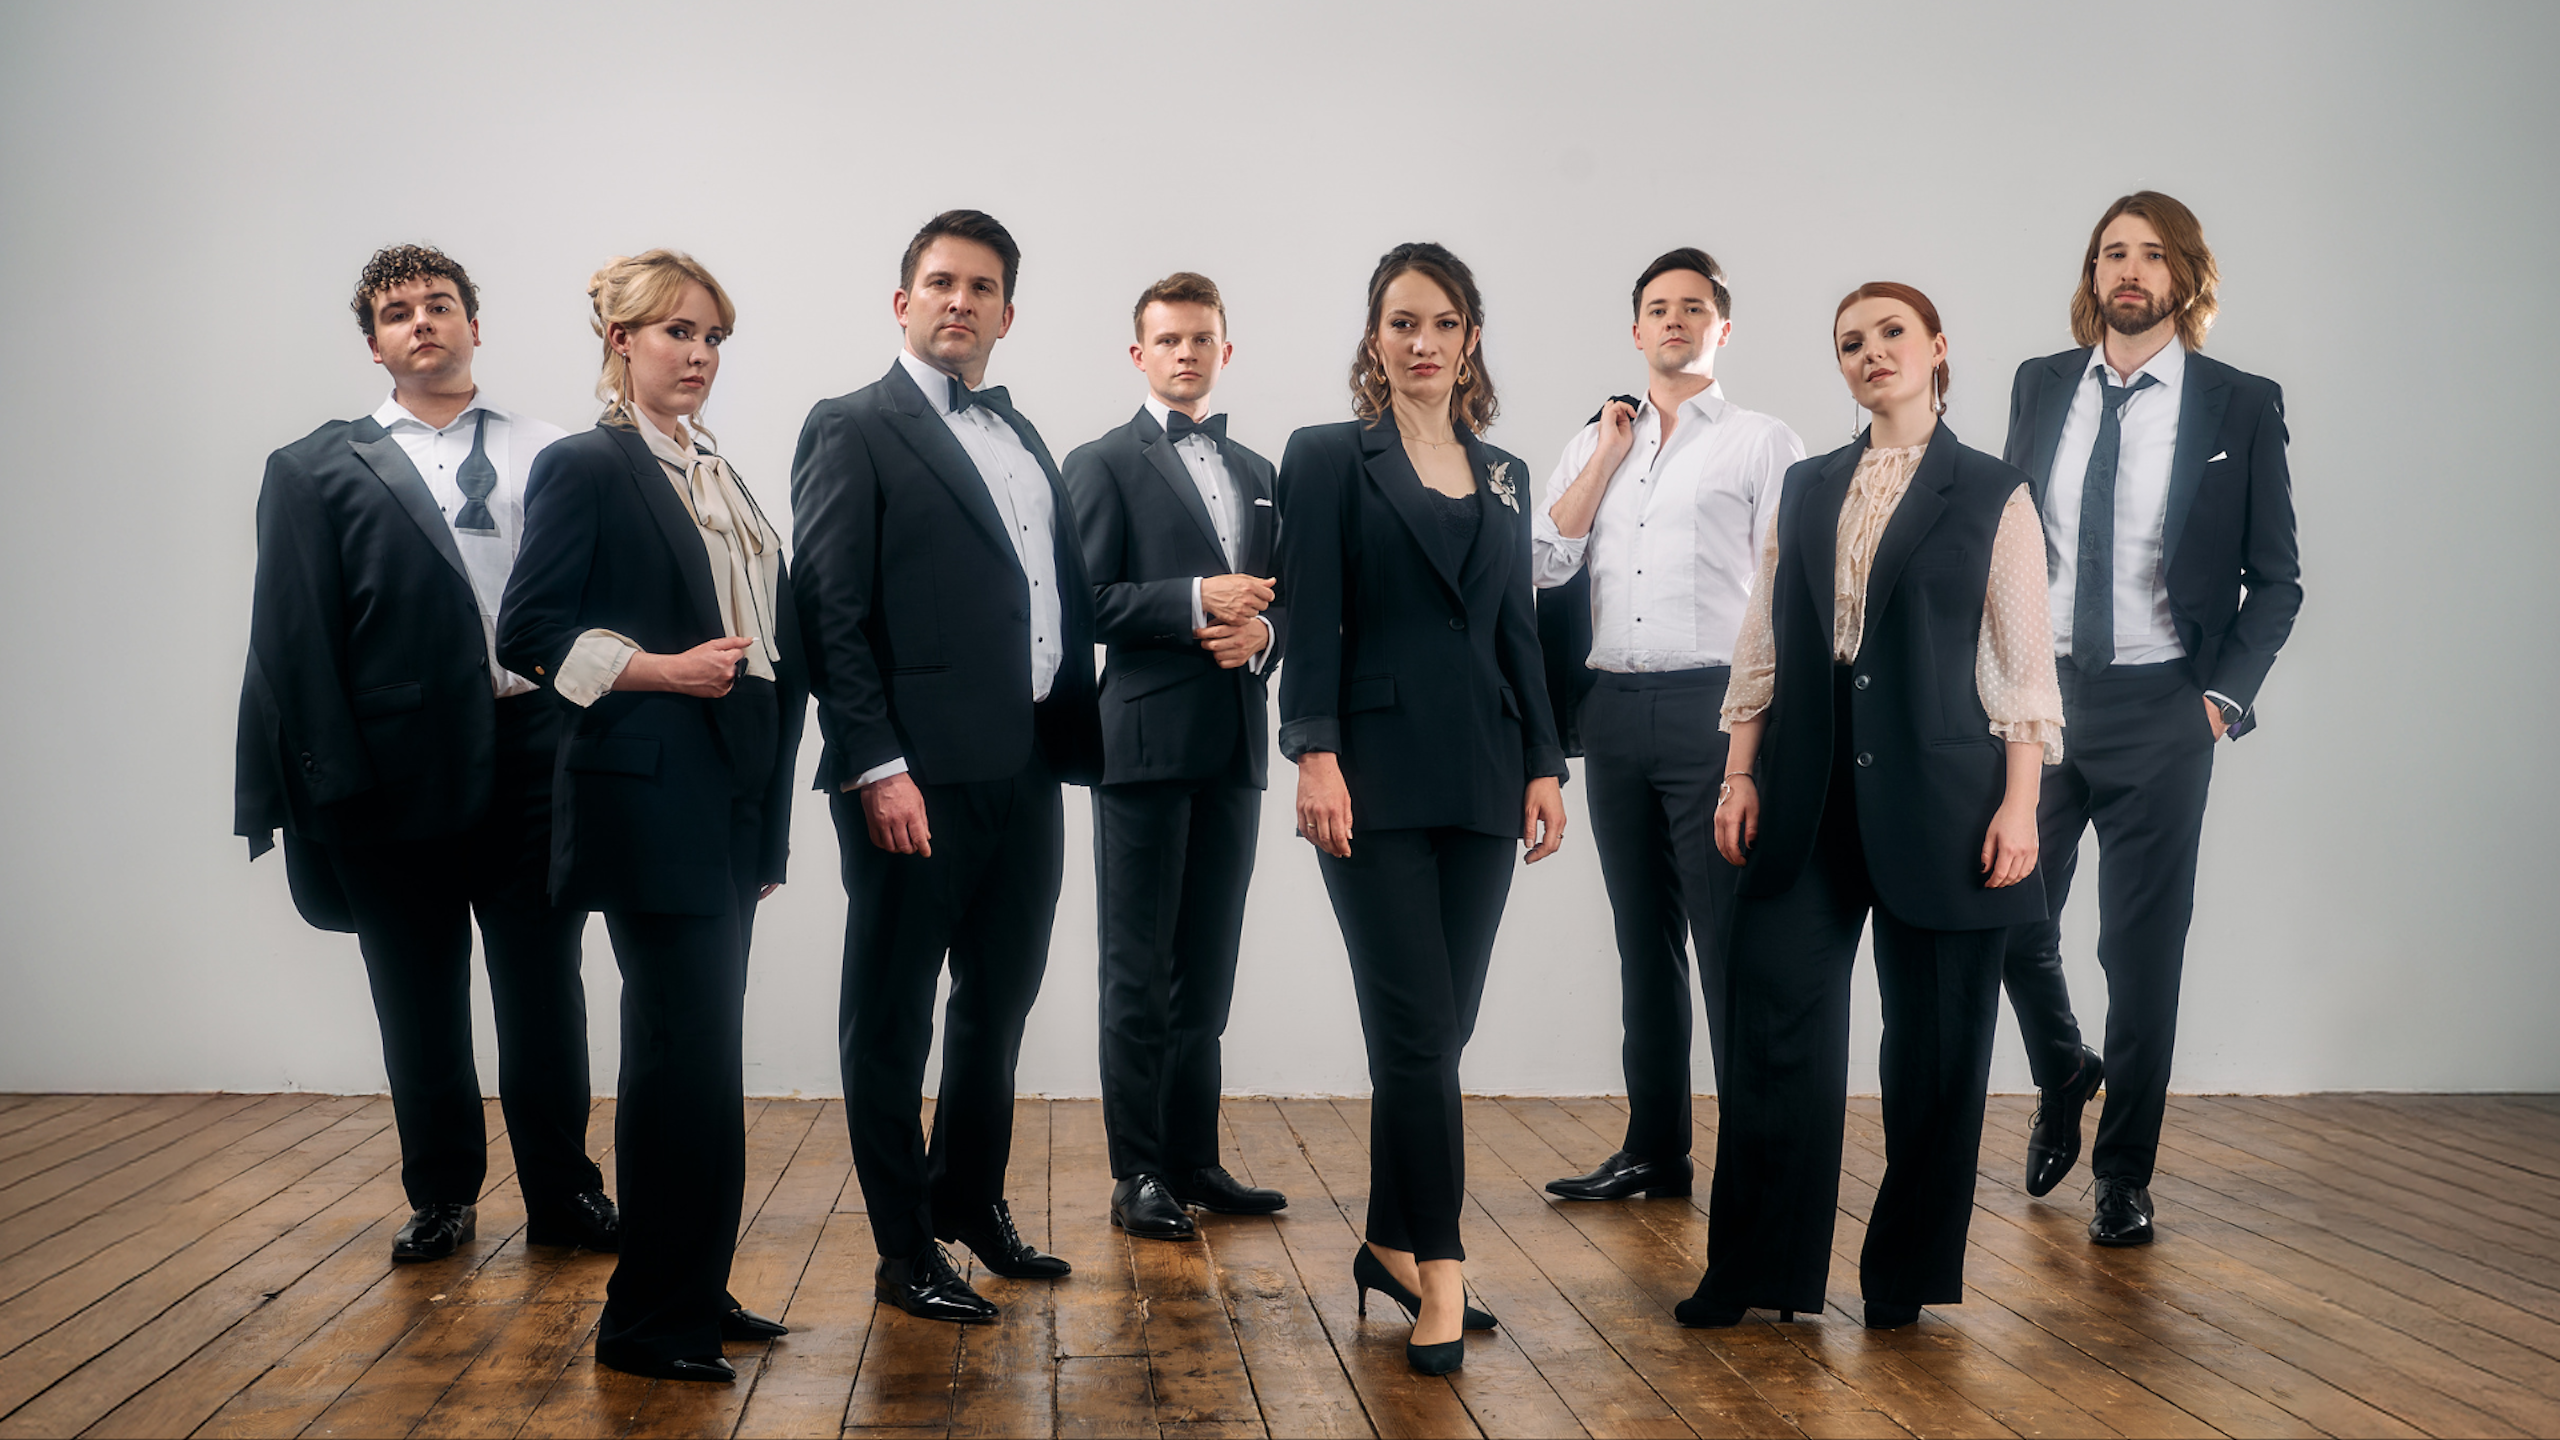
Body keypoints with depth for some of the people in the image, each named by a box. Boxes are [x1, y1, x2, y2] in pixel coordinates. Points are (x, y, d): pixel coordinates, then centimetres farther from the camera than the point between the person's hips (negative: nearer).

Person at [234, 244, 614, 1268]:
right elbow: (293, 638, 1)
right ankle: (442, 1196, 26)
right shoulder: (316, 472, 7)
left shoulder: (552, 456, 8)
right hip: (402, 764, 0)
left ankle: (564, 1194, 17)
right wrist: (332, 781, -7)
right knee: (419, 1004, 11)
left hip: (533, 753, 0)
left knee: (544, 992, 6)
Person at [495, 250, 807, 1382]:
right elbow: (530, 630, -11)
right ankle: (647, 1319, 2)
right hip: (649, 793, -8)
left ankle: (695, 1290, 21)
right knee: (685, 1048, -8)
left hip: (732, 795, 8)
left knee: (700, 1052, 12)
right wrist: (664, 669, -19)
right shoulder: (586, 468, -5)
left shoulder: (717, 479, 18)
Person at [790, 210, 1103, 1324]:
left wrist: (1073, 735, 7)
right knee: (892, 1018, 4)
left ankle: (971, 1199, 34)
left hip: (1027, 772, 7)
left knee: (1000, 999, 18)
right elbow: (832, 614, -11)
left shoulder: (1023, 439, 18)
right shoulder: (854, 429, -4)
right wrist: (877, 768, -18)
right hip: (919, 775, -7)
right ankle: (905, 1252, 14)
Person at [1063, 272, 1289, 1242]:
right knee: (1139, 970, -1)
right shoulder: (1104, 465, 1)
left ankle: (1193, 1161, 17)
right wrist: (1195, 601, -18)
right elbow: (1085, 604, -9)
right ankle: (1138, 1175, 4)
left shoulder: (1257, 475, 18)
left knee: (1207, 969, 10)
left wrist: (1259, 633, -4)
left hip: (1235, 745, 6)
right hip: (1146, 740, -5)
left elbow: (1282, 606, 18)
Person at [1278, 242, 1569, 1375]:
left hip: (1481, 776, 5)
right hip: (1377, 773, -5)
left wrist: (1545, 763, 8)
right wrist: (1314, 754, -16)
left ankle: (1392, 1247, 19)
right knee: (1418, 1027, -9)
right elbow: (1312, 618, -6)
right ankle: (1440, 1274, -5)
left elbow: (1517, 631, 16)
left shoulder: (1503, 476, 17)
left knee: (1439, 1029, 7)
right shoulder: (1329, 459, 2)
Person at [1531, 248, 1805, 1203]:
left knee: (1728, 938, -6)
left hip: (1711, 705, -5)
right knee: (1644, 936, 11)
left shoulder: (1761, 442, 4)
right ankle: (1653, 1150, 18)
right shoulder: (1593, 445, 17)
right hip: (1612, 708, 5)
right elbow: (1546, 562, 5)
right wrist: (1609, 449, 3)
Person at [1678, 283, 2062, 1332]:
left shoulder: (1993, 495, 3)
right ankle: (1757, 1271, 9)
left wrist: (2019, 802, -7)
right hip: (1809, 797, 3)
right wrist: (1740, 775, 6)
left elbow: (2023, 664, 0)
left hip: (1938, 793, -3)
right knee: (1776, 1023, 0)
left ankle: (1906, 1277, 17)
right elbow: (1762, 646, 13)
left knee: (1935, 1042, 3)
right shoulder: (1806, 490, 13)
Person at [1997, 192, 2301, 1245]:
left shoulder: (2242, 406, -1)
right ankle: (2062, 1078, 35)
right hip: (2037, 695, 3)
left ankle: (2124, 1176, 17)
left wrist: (2225, 694, -7)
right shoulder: (2041, 387, 8)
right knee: (2008, 921, 3)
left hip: (2159, 708, -2)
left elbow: (2275, 578, 3)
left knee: (2143, 947, 3)